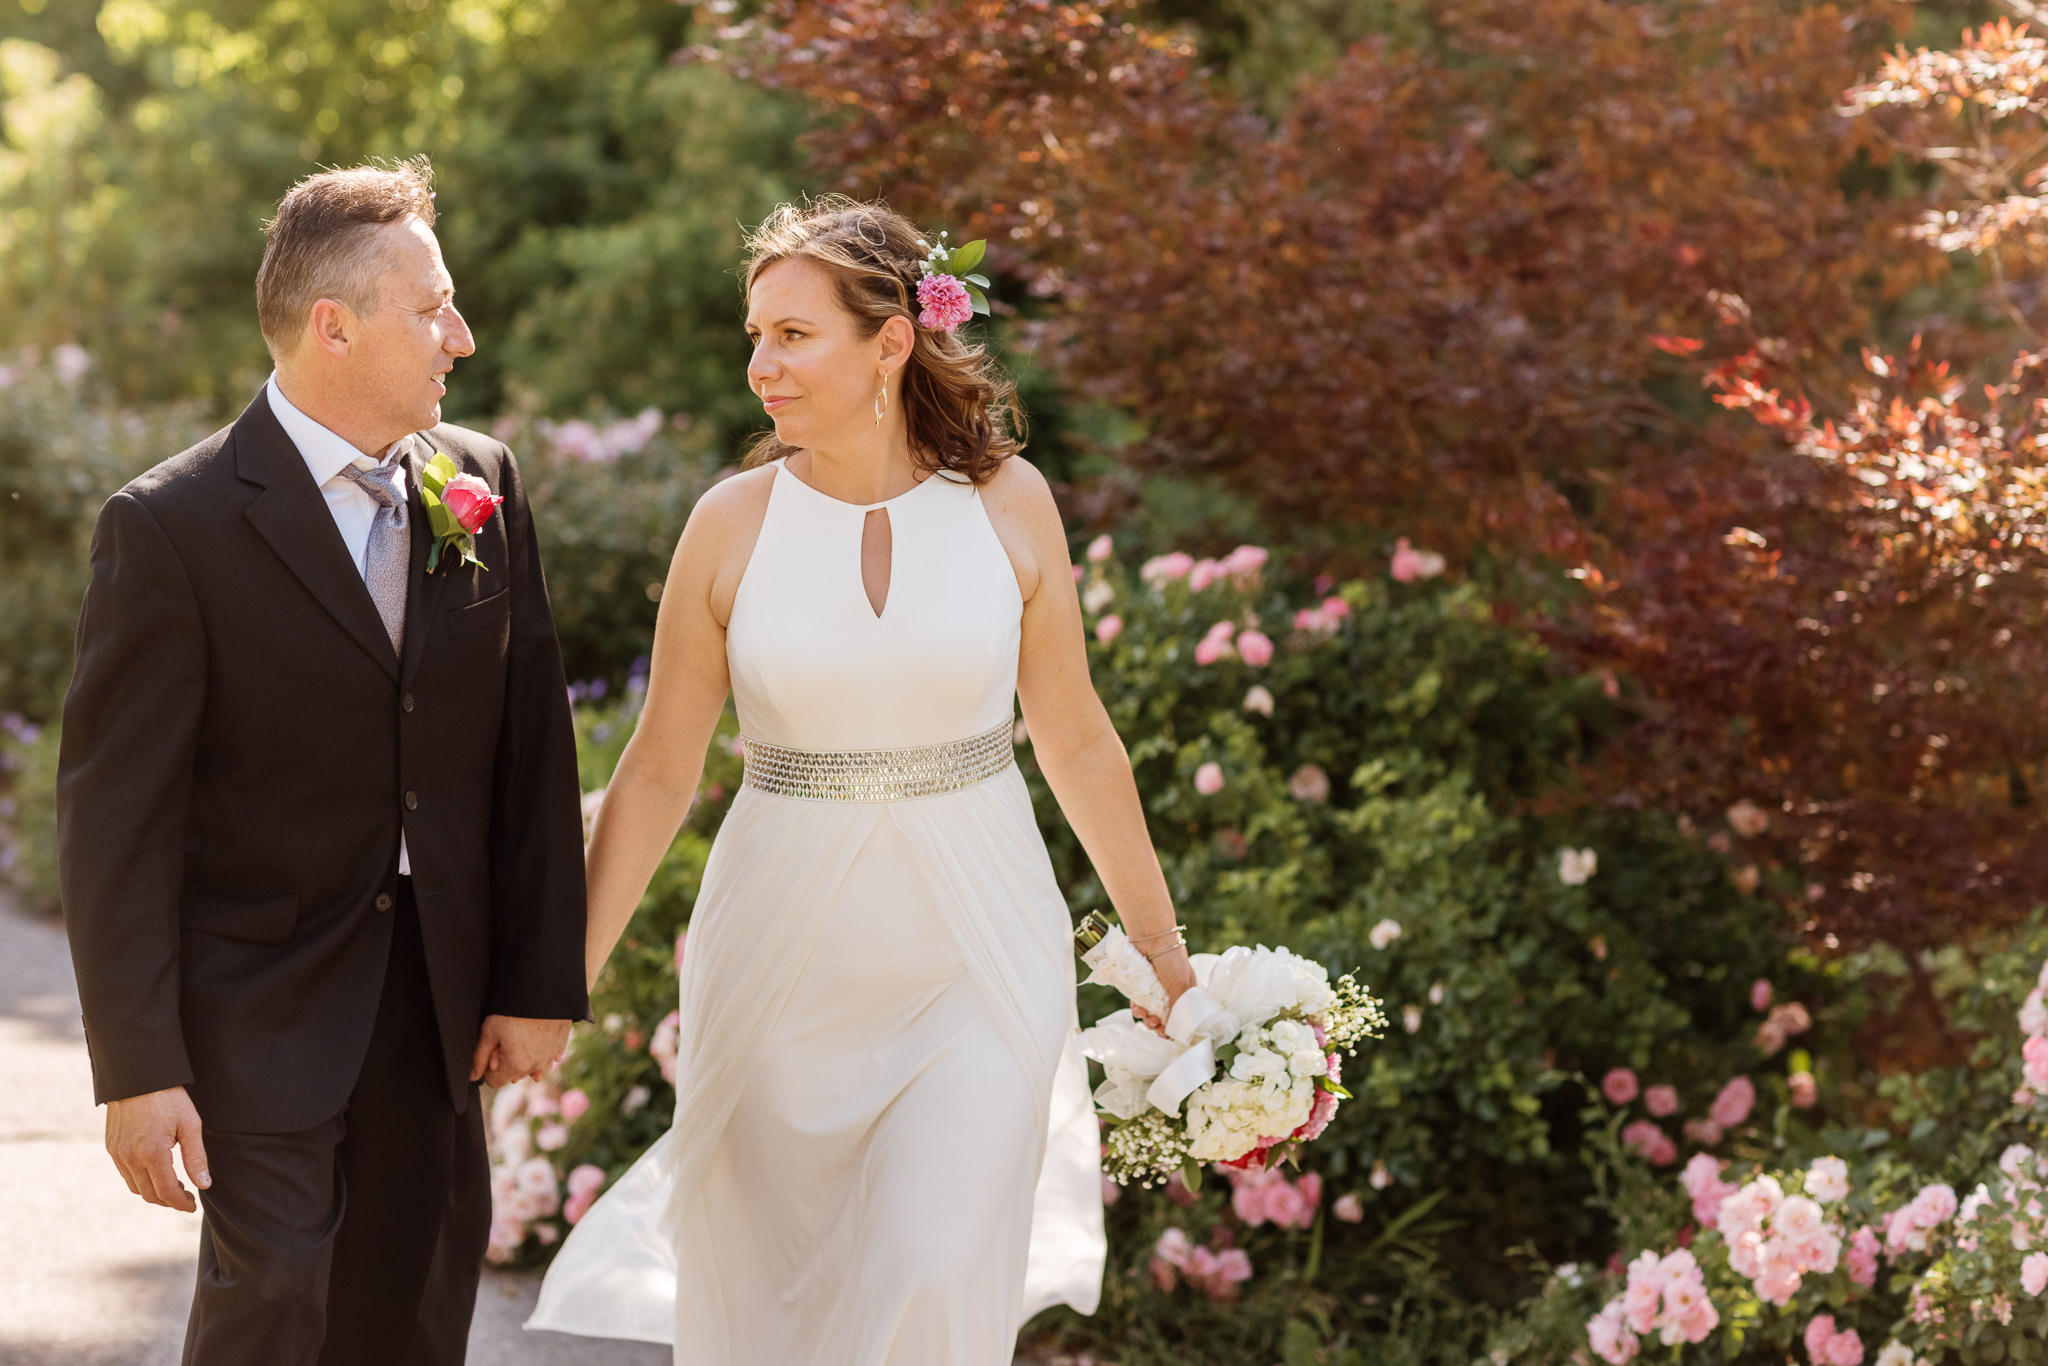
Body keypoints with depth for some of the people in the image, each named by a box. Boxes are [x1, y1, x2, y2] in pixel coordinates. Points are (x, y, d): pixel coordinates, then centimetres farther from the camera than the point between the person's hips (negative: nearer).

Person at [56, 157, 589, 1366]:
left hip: (438, 992, 5)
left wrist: (542, 982, 3)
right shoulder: (173, 527, -14)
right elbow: (114, 817, -13)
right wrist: (139, 1071, -16)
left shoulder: (485, 485, 2)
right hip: (260, 999, -5)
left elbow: (535, 746, 6)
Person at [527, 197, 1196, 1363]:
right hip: (786, 960, 1)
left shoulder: (1010, 504, -3)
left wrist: (1163, 947, 12)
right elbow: (659, 775, 2)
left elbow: (1076, 742, 7)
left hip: (978, 955, -1)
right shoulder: (734, 524, -4)